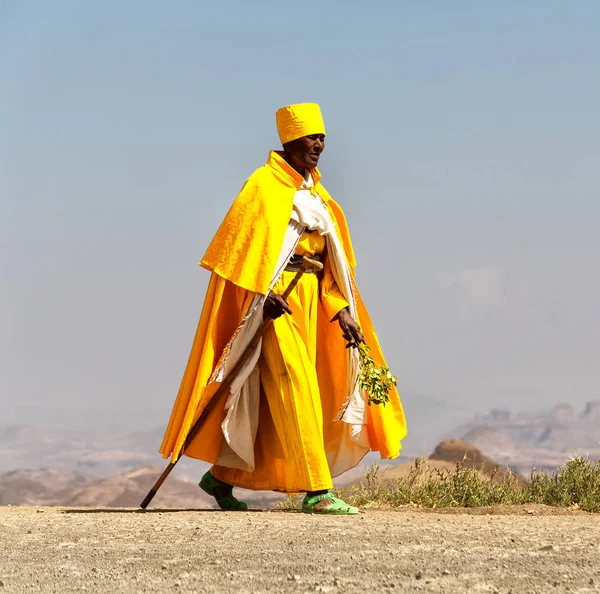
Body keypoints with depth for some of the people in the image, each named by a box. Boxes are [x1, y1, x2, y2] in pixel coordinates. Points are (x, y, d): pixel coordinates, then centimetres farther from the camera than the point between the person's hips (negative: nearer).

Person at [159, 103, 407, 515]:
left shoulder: (315, 193, 18)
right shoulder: (265, 185, -6)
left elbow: (332, 258, 16)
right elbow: (245, 242, -16)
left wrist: (343, 312, 8)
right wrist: (265, 292, -27)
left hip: (308, 297, 8)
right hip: (274, 298, -8)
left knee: (278, 397, 11)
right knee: (294, 388, -13)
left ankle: (221, 476, 23)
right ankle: (316, 491, -15)